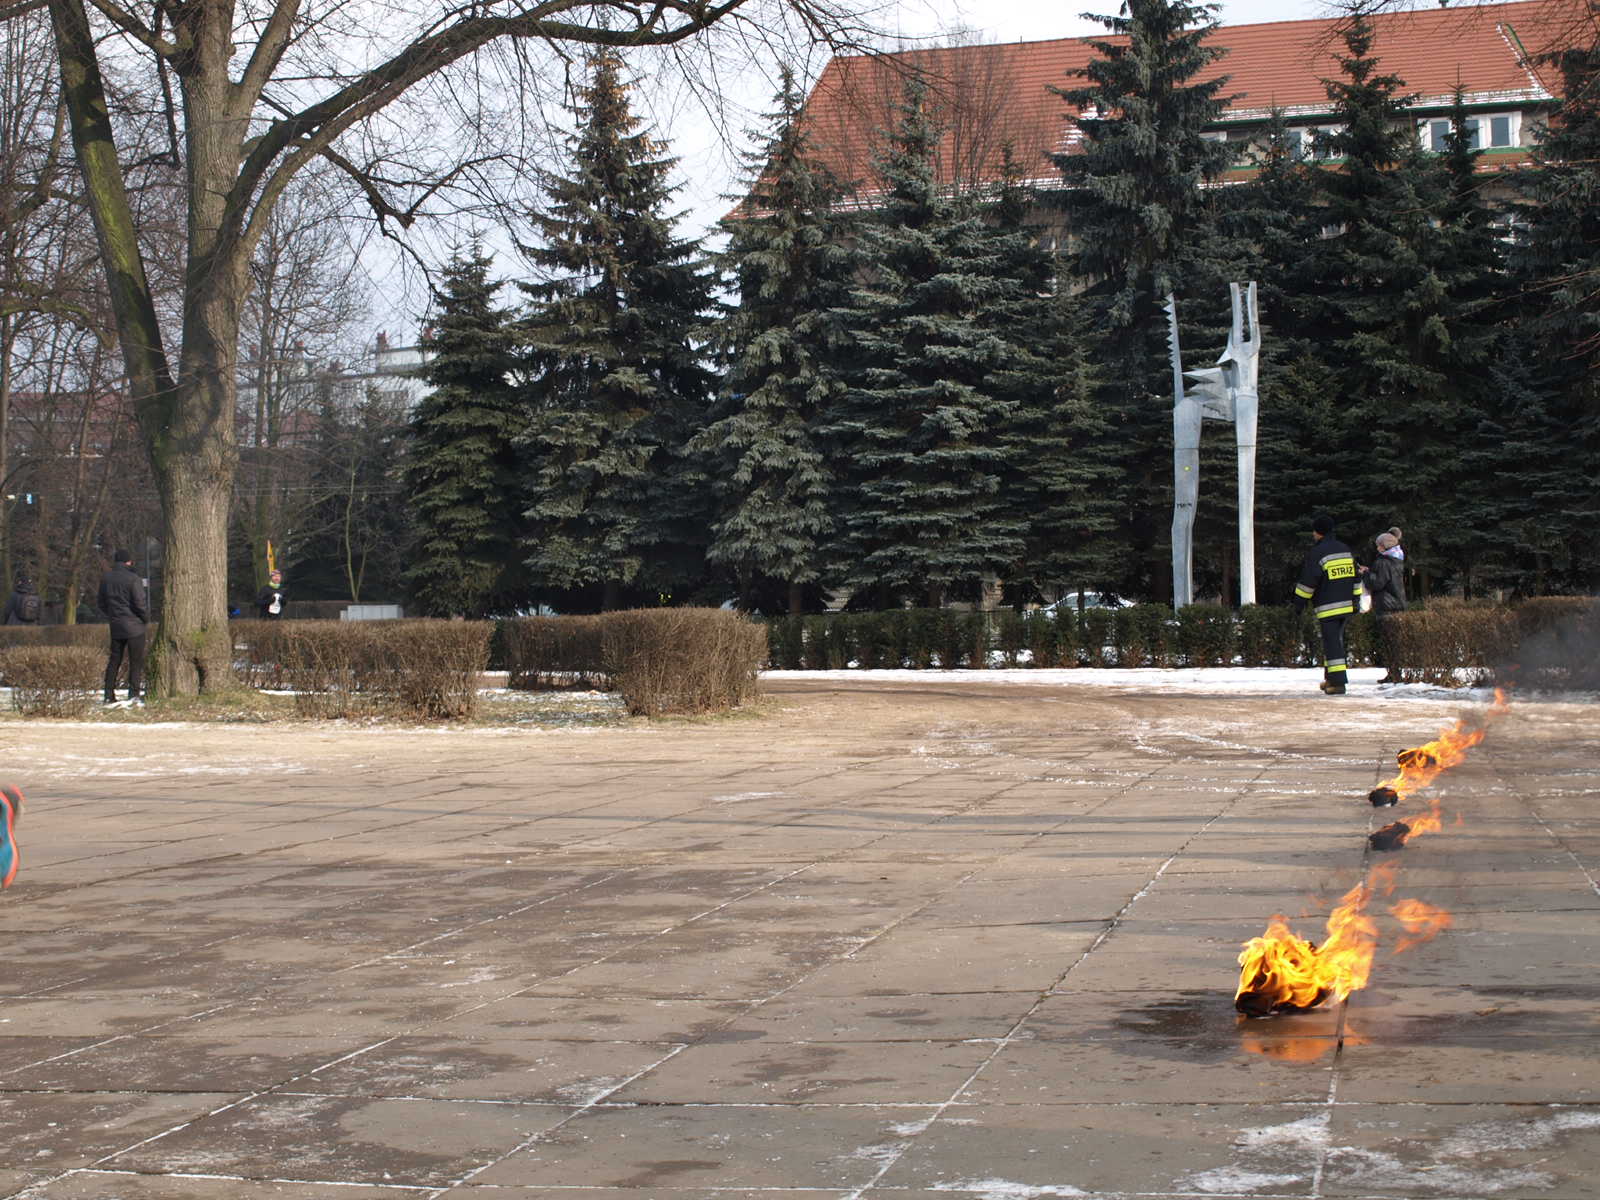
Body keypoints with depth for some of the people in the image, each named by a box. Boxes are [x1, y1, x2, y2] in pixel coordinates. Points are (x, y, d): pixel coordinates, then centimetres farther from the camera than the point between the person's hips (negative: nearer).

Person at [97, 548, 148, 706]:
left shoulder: (105, 579, 6)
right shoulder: (133, 579, -12)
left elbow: (102, 604, 13)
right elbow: (140, 604, -16)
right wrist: (146, 617, 2)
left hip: (116, 627, 5)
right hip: (134, 627, -5)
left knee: (114, 660, 11)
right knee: (136, 661, -1)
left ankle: (109, 695, 10)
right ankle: (133, 694, -9)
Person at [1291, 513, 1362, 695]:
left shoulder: (1317, 553, -11)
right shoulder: (1346, 550, 12)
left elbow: (1307, 583, -11)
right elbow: (1355, 579, 17)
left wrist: (1298, 603, -1)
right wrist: (1355, 601, 23)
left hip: (1327, 608, -7)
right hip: (1346, 605, 7)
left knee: (1332, 643, -7)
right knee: (1335, 640, 18)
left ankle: (1338, 682, -12)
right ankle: (1330, 679, 23)